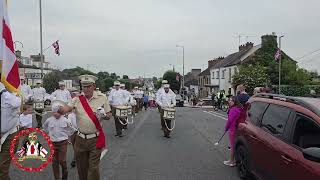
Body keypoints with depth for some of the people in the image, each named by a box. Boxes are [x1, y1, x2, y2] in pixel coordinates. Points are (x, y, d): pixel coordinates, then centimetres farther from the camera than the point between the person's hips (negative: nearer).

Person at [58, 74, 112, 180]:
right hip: (80, 139, 2)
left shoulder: (102, 98, -3)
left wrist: (103, 116, -18)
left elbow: (109, 115, 4)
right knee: (81, 166, 18)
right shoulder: (77, 99, -1)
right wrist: (59, 109, -38)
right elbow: (66, 109, -16)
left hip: (95, 139, -2)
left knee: (93, 168, 4)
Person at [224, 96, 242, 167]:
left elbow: (229, 120, -20)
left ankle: (231, 161, 16)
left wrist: (226, 128, -4)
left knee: (232, 146, 3)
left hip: (232, 130, -8)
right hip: (237, 129, 8)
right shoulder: (239, 109, 5)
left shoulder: (233, 110, -22)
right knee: (236, 145, 18)